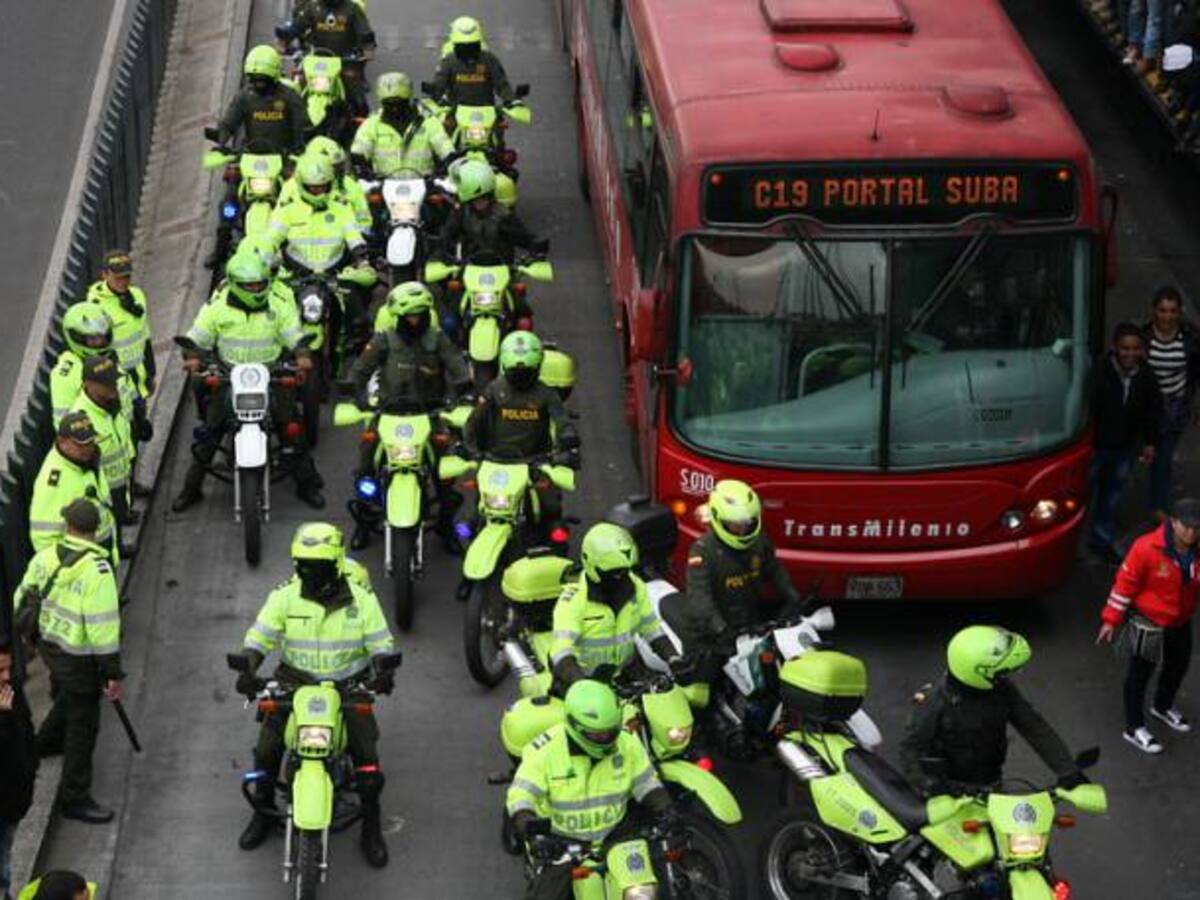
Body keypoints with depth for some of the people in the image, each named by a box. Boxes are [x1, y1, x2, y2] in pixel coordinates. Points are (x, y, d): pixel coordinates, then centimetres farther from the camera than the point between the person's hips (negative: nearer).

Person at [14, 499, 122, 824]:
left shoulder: (45, 557, -6)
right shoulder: (97, 571, -26)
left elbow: (23, 597, 8)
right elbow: (103, 626, -25)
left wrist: (28, 634, 27)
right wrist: (114, 673, -18)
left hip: (48, 644, 7)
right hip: (79, 657, -7)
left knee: (67, 697, 35)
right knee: (82, 724, 4)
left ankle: (47, 742, 60)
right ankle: (74, 798, 11)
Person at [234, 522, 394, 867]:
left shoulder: (361, 599, -5)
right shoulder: (285, 597, -5)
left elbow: (380, 643, -2)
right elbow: (258, 638, -6)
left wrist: (383, 671, -23)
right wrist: (248, 670, -24)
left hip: (349, 686, -1)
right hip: (296, 682, 1)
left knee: (367, 757, -13)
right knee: (267, 749, -11)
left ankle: (372, 830, 6)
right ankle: (263, 813, 15)